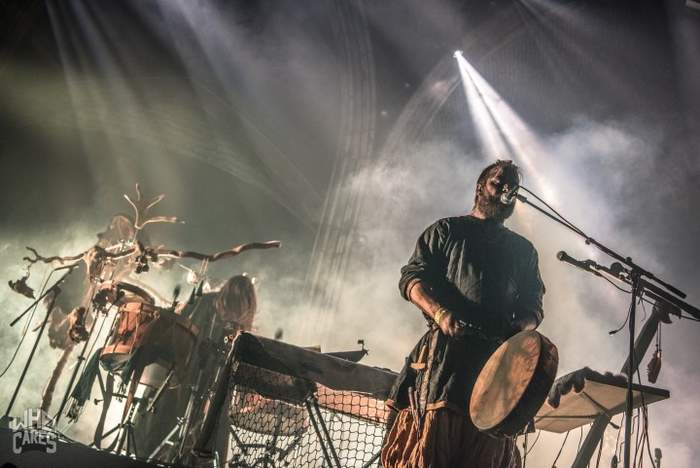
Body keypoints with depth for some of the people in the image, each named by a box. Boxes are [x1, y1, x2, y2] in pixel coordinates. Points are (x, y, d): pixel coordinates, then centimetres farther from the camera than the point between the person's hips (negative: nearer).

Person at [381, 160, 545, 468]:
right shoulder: (447, 230, 15)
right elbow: (412, 278, 4)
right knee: (429, 440, -15)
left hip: (499, 359, 3)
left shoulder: (523, 251, 26)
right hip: (446, 347, -3)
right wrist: (440, 312, -16)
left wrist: (521, 329, -5)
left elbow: (533, 306, 20)